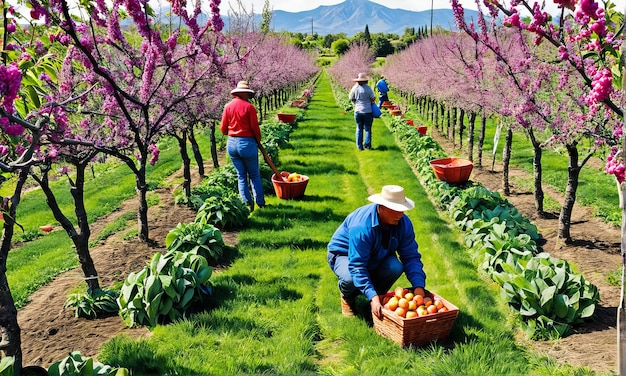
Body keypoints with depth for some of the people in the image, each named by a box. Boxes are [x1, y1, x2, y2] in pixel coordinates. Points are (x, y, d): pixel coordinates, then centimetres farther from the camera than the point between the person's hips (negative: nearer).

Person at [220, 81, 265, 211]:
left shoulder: (228, 106, 2)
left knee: (241, 175, 12)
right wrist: (258, 140, 9)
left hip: (231, 143, 4)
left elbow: (223, 128, 4)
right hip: (247, 143, -4)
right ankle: (260, 202, 14)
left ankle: (247, 202, 8)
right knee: (254, 175, 11)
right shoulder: (249, 107, -10)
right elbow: (255, 127, -9)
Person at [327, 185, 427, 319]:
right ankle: (347, 298, 2)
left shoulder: (404, 223, -19)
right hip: (344, 254, -4)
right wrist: (372, 297, -48)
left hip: (377, 257, 4)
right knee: (350, 278, -38)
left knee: (396, 267, -29)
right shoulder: (362, 226, -37)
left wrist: (419, 286, -29)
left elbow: (411, 257, -14)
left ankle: (380, 296, 3)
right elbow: (357, 266, -39)